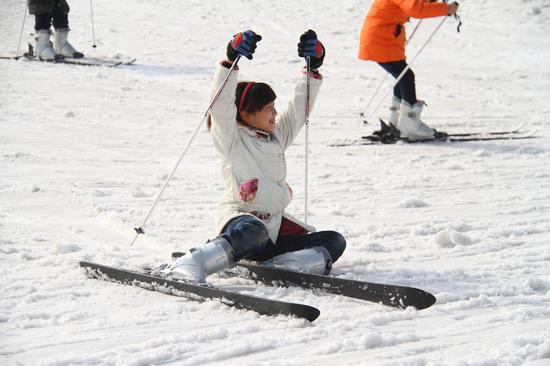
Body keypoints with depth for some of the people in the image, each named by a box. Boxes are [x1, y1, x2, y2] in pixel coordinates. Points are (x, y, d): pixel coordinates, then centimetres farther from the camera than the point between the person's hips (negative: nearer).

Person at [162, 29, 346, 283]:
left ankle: (281, 266, -28)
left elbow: (300, 108, 24)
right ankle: (184, 269, -44)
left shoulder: (278, 135, 21)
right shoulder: (231, 138, 1)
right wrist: (231, 61, -23)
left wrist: (313, 68, 14)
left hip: (275, 225, 7)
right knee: (253, 233, -43)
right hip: (240, 219, -7)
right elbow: (221, 103, -14)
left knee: (334, 242, -7)